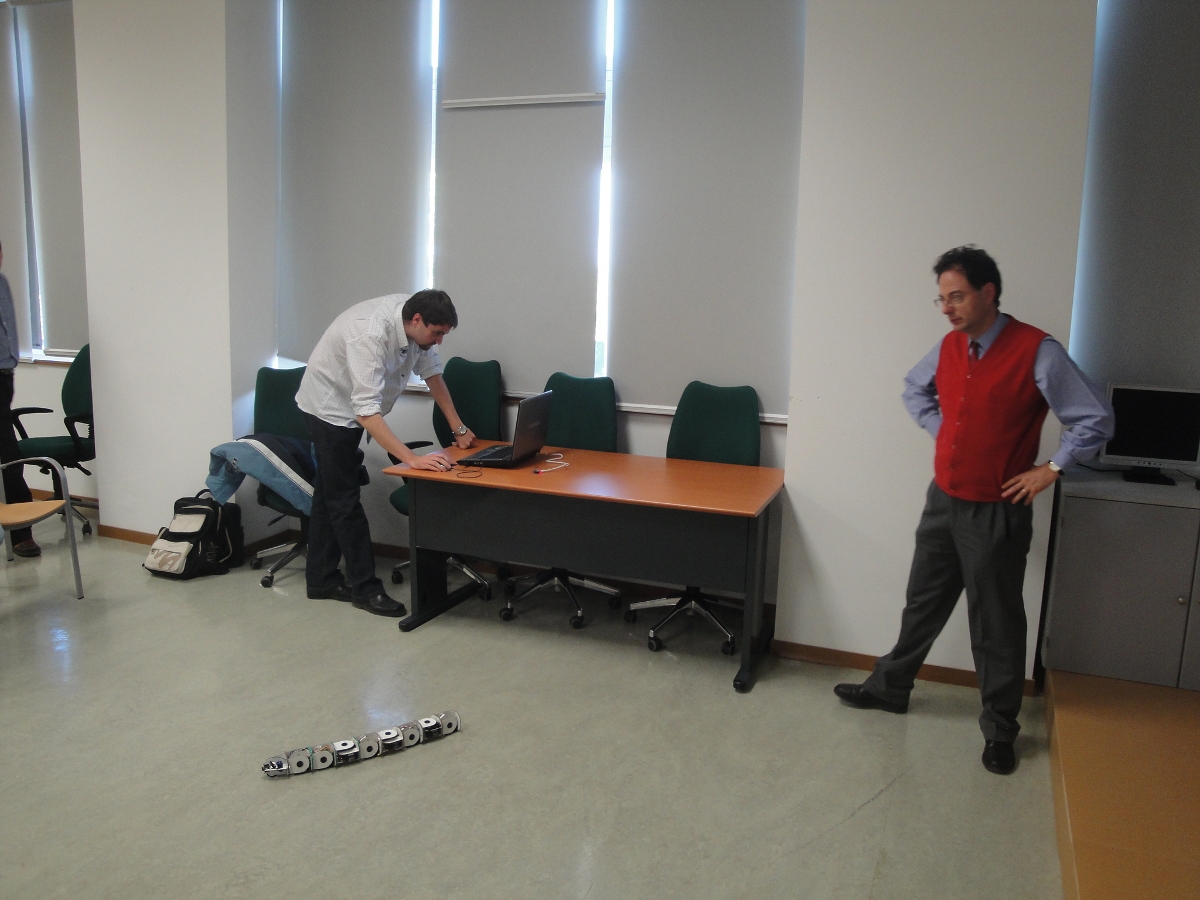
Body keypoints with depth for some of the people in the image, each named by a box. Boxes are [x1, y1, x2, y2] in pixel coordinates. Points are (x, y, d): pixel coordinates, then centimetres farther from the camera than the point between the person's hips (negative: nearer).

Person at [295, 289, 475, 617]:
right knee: (344, 499, -3)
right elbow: (366, 411, -42)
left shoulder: (416, 325, -14)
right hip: (330, 406, -8)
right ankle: (365, 587, 7)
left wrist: (459, 428, -2)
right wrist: (412, 458, -47)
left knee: (329, 492, 15)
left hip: (351, 408, 9)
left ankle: (321, 579, 27)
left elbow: (432, 373, 0)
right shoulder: (370, 335, -37)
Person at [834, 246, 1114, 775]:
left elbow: (1097, 419, -14)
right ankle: (890, 688, 36)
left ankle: (999, 730, 24)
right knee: (923, 603, 19)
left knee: (996, 624, 7)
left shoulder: (1036, 351, -17)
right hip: (943, 501, 6)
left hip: (996, 513, -6)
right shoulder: (949, 347, 3)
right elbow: (914, 389, 23)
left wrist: (1050, 469, -12)